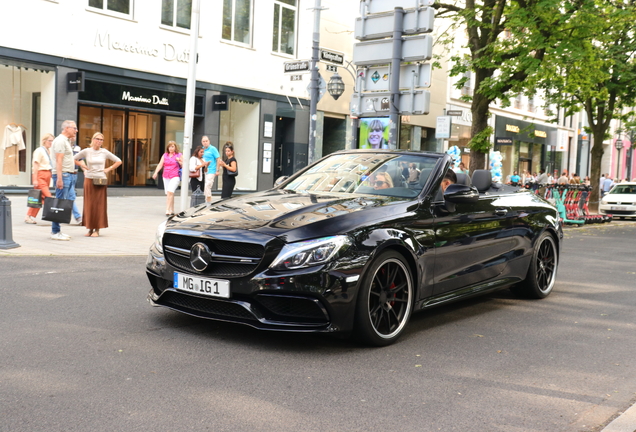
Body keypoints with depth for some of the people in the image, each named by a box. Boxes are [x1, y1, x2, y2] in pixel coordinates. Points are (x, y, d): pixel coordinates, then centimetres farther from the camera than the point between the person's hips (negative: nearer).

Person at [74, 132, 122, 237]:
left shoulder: (104, 152, 2)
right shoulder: (86, 151, 2)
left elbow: (118, 161, 9)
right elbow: (74, 159, 14)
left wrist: (108, 169, 2)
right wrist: (83, 167, 4)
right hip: (89, 180, 0)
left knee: (99, 205, -1)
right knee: (89, 204, 2)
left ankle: (97, 229, 4)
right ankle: (90, 228, 10)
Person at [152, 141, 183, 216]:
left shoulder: (179, 155, 3)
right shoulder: (165, 155, 13)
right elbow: (160, 164, 8)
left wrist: (179, 161, -14)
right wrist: (156, 172, -6)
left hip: (175, 177, -5)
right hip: (166, 177, 5)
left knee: (170, 192, -20)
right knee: (169, 194, 8)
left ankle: (167, 210, -21)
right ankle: (172, 211, 18)